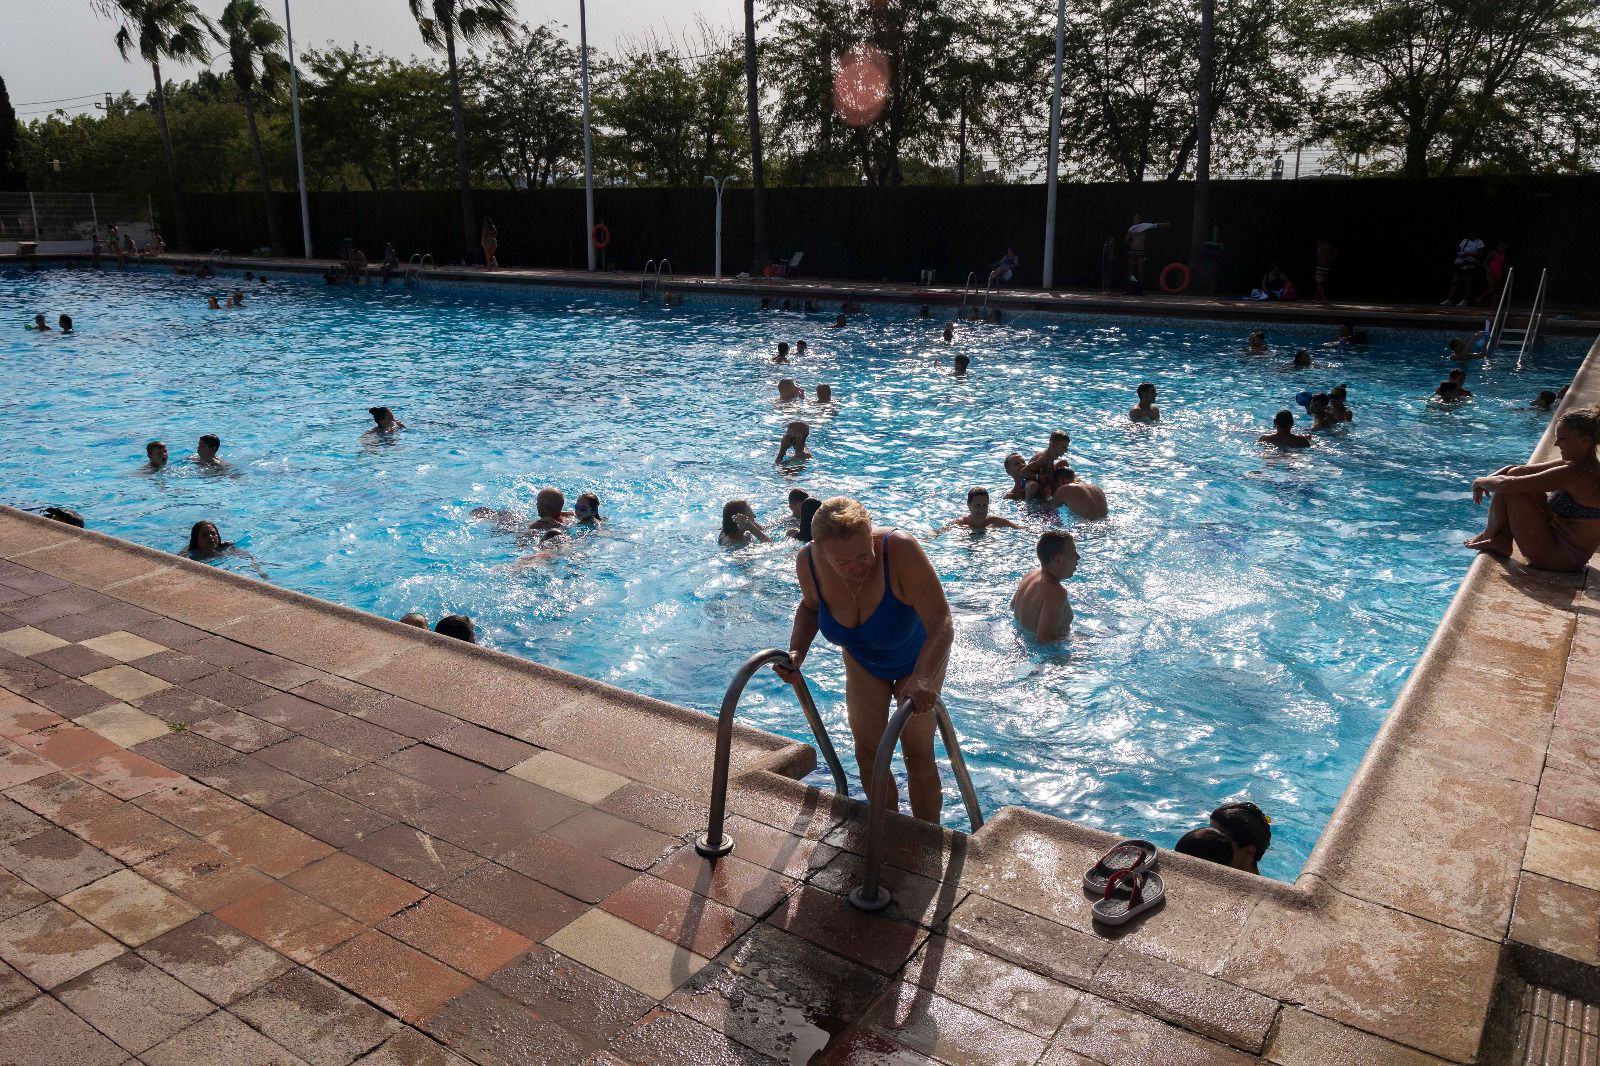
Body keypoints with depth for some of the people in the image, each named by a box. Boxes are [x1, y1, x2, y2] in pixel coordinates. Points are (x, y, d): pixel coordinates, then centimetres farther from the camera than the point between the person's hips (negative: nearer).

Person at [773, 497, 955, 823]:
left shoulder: (899, 549, -42)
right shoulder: (808, 562, -28)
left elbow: (942, 621, -47)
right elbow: (810, 605, -4)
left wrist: (922, 678, -63)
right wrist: (796, 652, -21)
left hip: (919, 657, -3)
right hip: (862, 661, 4)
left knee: (918, 752, 0)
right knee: (868, 754, 8)